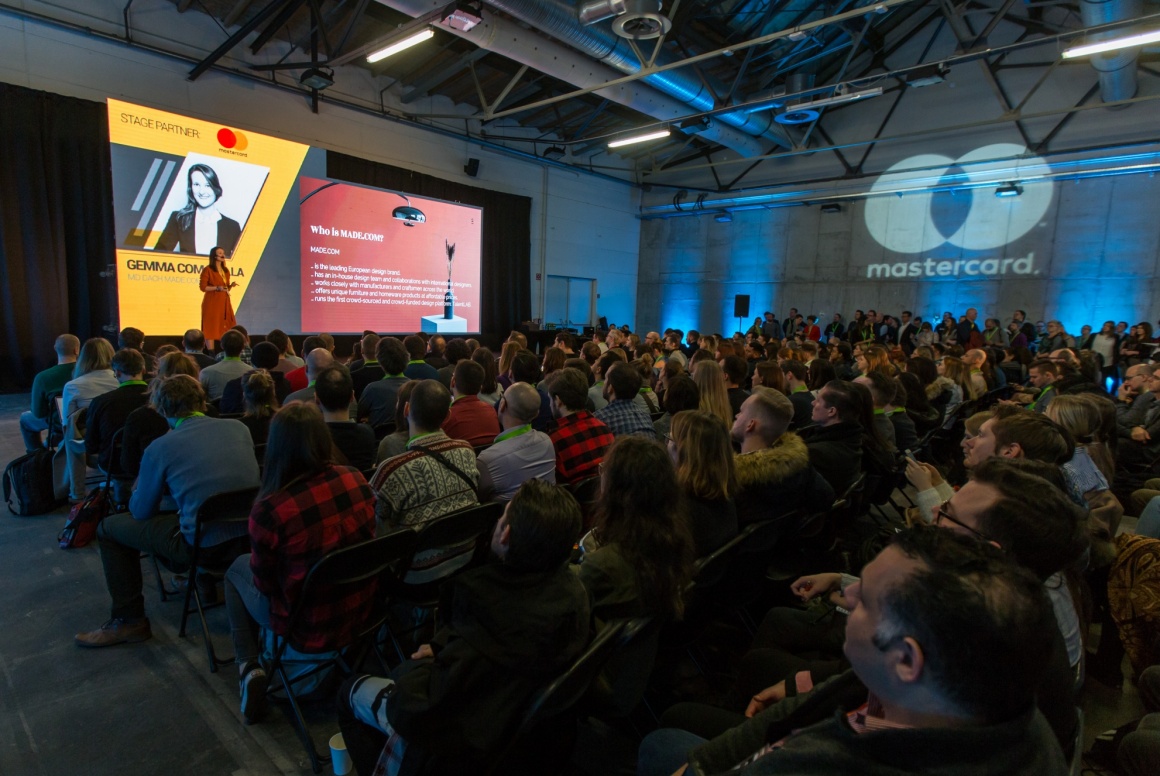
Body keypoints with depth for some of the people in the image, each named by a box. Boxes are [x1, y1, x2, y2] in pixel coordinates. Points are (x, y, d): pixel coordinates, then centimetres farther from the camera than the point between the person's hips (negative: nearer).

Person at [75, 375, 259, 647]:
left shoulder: (159, 448, -8)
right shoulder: (239, 428, 2)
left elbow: (141, 512, 5)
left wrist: (139, 490, 27)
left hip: (204, 546, -5)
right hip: (250, 538, 6)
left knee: (109, 527, 17)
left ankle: (129, 620, 23)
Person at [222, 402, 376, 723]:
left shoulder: (268, 511, -28)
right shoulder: (356, 481, -14)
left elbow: (265, 582, -11)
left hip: (308, 624, -4)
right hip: (361, 608, 5)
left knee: (237, 569, 25)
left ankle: (250, 668, 19)